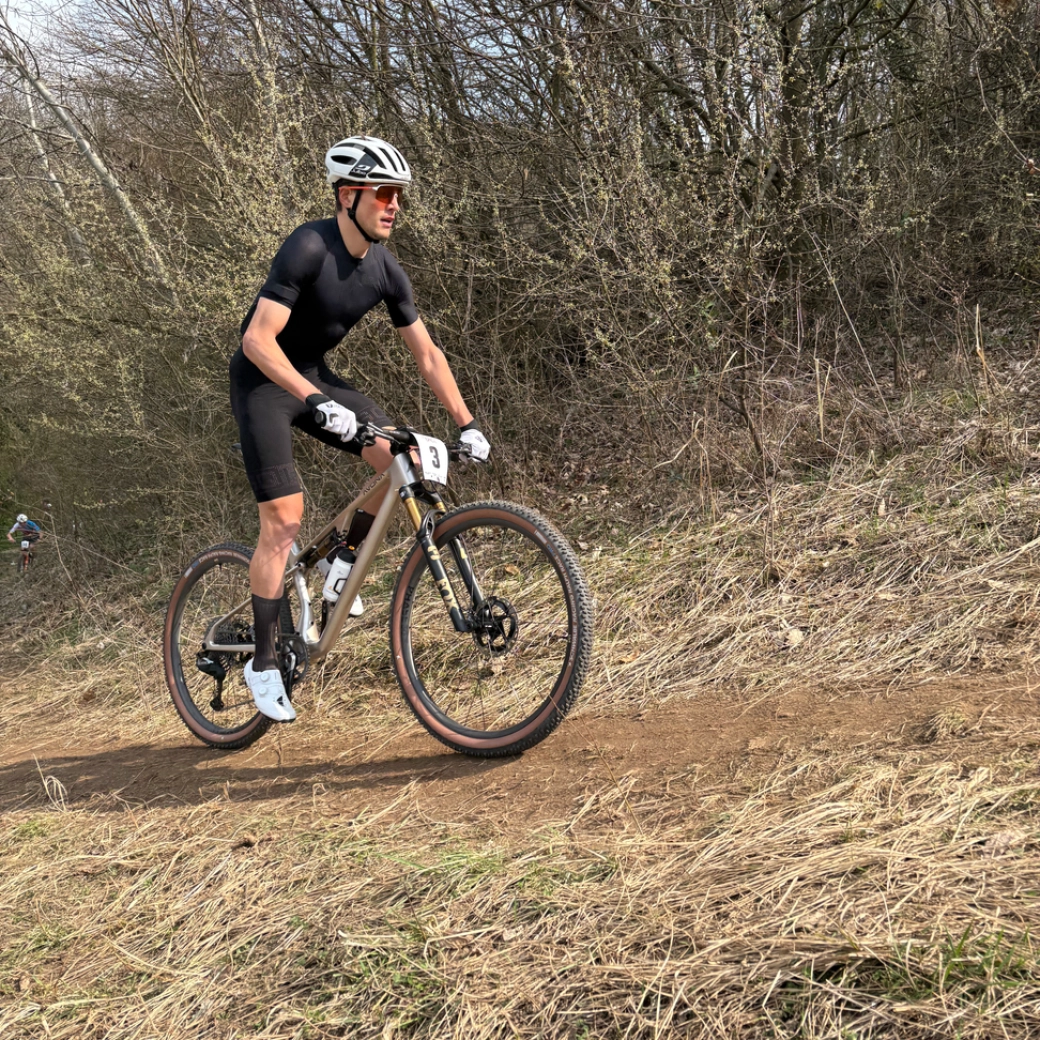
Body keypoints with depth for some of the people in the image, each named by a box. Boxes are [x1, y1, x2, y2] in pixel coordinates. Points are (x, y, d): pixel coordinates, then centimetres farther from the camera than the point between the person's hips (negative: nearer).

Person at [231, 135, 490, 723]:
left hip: (315, 374, 6)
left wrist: (468, 424, -3)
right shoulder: (309, 248, -25)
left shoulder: (386, 271, -5)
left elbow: (427, 353, 3)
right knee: (285, 518, -13)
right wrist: (315, 401, -43)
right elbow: (258, 339, -32)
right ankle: (264, 662, -2)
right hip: (263, 381, -6)